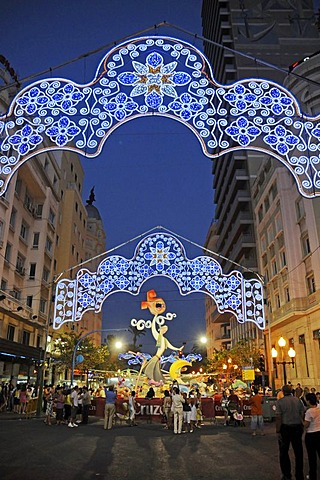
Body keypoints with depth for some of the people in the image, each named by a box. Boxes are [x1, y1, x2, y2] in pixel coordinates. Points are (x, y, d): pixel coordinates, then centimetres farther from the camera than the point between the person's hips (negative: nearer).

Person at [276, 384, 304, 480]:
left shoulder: (280, 402, -10)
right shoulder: (298, 400, -1)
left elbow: (278, 418, -13)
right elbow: (303, 414, 1)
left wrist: (278, 431, -9)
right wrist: (302, 427, 13)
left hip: (285, 428, -3)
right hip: (297, 428, 3)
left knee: (284, 452, 11)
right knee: (298, 452, 14)